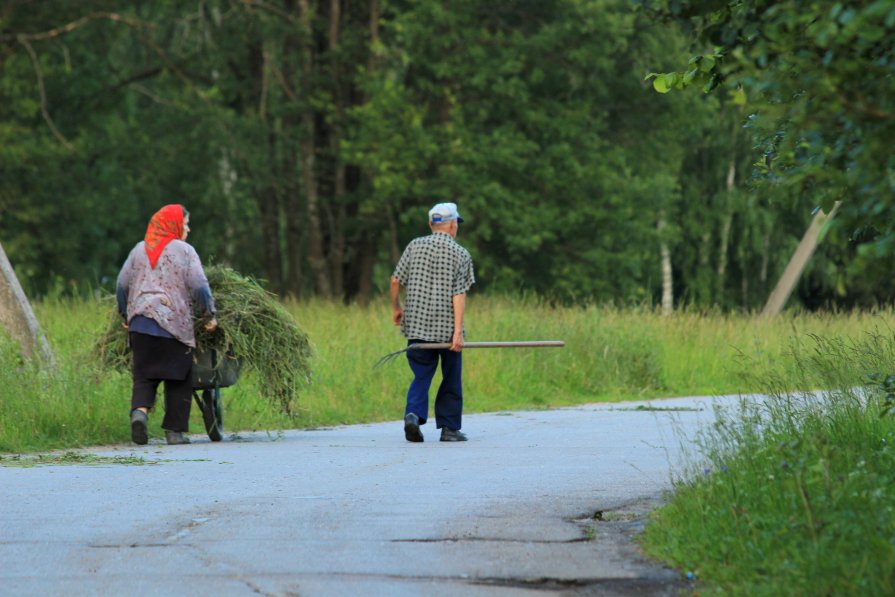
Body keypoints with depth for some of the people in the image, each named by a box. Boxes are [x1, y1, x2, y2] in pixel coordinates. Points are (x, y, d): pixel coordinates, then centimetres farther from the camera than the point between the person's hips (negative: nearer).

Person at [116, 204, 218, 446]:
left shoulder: (139, 249, 14)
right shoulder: (184, 251, 2)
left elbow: (122, 285, 14)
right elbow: (199, 286, -6)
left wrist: (125, 316, 24)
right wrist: (209, 315, 4)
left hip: (140, 323, 3)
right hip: (175, 324, -3)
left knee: (144, 375, 6)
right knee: (178, 379, 7)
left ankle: (139, 410, -22)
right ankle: (174, 430, 6)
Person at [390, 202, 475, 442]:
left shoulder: (415, 246, 5)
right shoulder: (461, 254, -3)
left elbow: (396, 281, 2)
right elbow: (459, 294, -11)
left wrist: (396, 307, 19)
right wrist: (458, 331, -14)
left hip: (417, 325, 2)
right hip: (447, 328, -2)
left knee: (422, 376, 7)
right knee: (451, 380, 12)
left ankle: (414, 413, -18)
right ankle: (449, 428, 13)